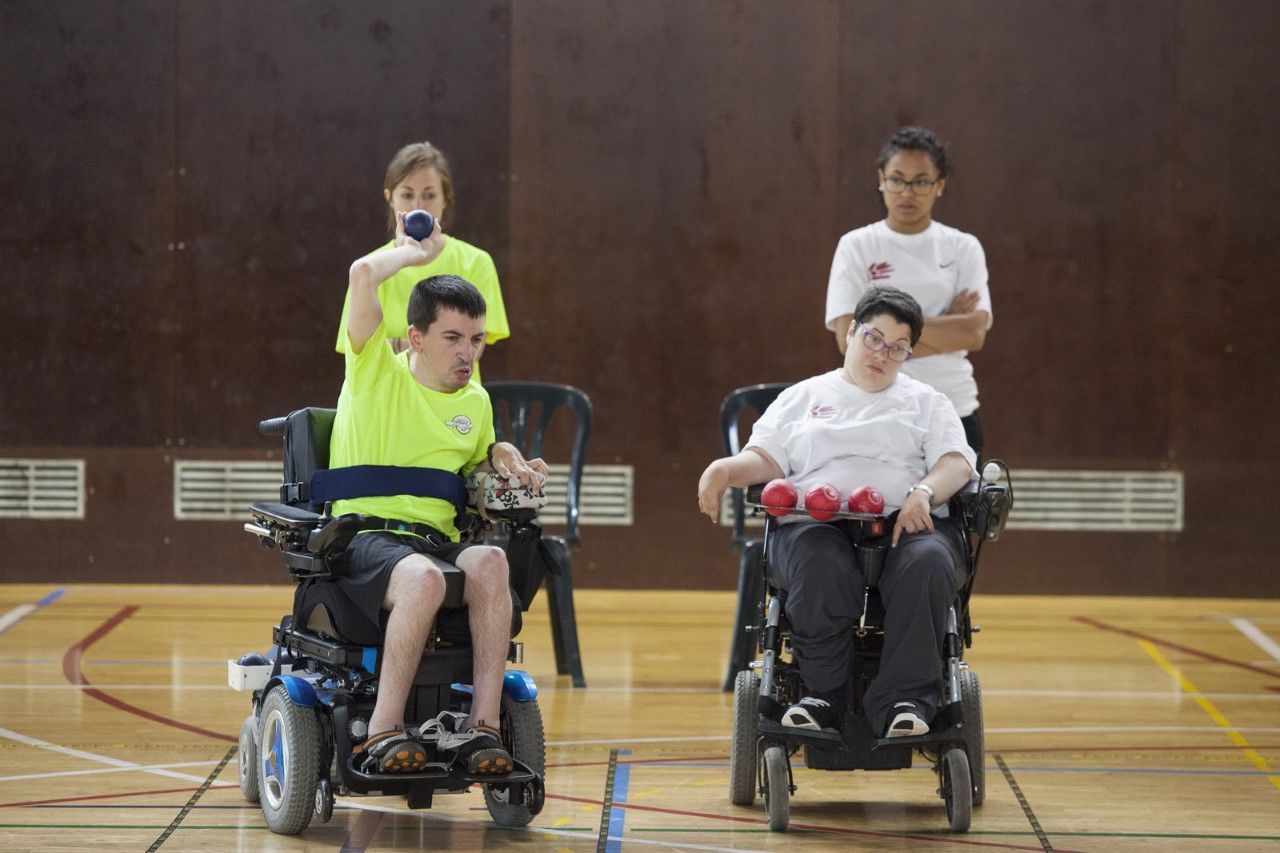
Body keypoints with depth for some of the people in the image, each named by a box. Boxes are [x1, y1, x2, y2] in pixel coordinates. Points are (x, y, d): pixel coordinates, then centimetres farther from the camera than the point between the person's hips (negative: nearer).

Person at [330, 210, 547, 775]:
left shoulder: (475, 402, 17)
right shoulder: (375, 370, 3)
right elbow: (364, 275, -12)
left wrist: (501, 457, 13)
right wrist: (415, 252, 7)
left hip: (440, 539, 4)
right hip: (365, 534, -4)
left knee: (490, 561, -33)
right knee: (424, 576, -39)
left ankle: (481, 724, -35)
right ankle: (384, 730, -33)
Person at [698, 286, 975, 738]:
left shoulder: (927, 403, 26)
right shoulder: (802, 398, 27)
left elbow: (957, 462, 10)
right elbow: (766, 459, 15)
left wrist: (924, 493, -13)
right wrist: (727, 469, -9)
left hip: (905, 522, 0)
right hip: (814, 525, 0)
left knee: (927, 563, -37)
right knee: (820, 568, -38)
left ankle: (903, 700, -36)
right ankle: (824, 694, -24)